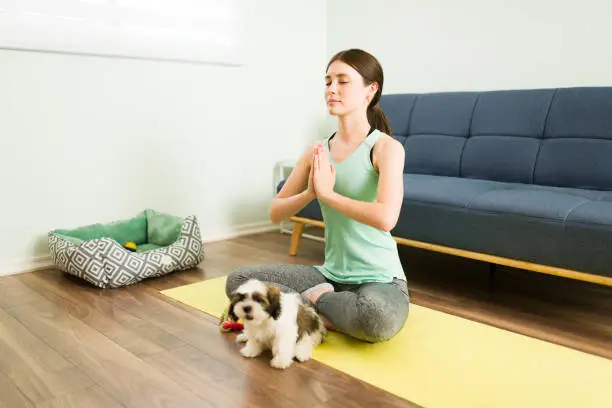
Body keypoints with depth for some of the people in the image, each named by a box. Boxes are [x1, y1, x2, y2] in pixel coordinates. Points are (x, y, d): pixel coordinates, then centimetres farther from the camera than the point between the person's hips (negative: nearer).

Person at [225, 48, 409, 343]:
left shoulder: (386, 147, -13)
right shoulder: (317, 151, 3)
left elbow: (385, 218, -29)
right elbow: (275, 213, 5)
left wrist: (327, 192, -20)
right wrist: (310, 193, -14)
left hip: (379, 280, -4)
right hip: (331, 274, 5)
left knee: (378, 318, -39)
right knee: (237, 280, -5)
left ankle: (311, 300, -9)